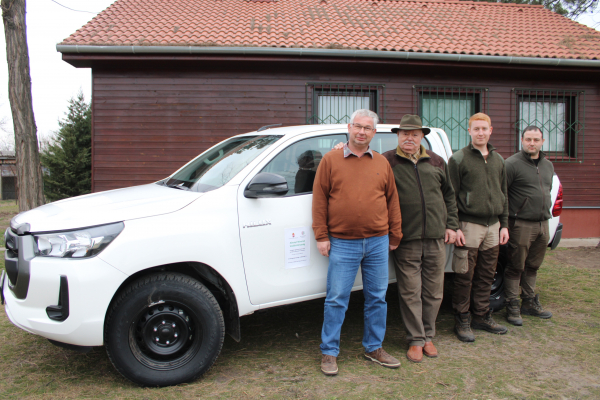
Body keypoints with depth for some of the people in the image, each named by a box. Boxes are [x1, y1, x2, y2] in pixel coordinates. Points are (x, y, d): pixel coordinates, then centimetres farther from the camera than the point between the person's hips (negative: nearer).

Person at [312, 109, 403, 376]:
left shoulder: (382, 163, 9)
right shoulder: (331, 160, 1)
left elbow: (392, 199, 13)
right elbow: (319, 199, -1)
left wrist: (395, 234, 12)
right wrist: (321, 236, -5)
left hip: (378, 243, 3)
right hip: (342, 243, -3)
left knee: (377, 298, 12)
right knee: (336, 299, 2)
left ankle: (374, 348, 28)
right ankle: (329, 353, 16)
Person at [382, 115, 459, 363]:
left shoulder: (436, 162, 13)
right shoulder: (387, 162, 0)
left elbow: (449, 195, 20)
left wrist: (451, 225, 13)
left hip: (436, 239, 4)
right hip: (406, 240, -3)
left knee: (434, 292, 10)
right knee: (410, 293, 1)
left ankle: (428, 336, 26)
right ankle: (416, 340, 16)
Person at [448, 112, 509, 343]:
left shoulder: (498, 160, 14)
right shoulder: (458, 159, -3)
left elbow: (503, 194, 19)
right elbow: (451, 196, -7)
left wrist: (504, 224, 13)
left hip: (493, 226, 6)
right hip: (469, 225, -5)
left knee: (486, 276, 12)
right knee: (465, 277, -1)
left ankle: (482, 316, 25)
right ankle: (462, 321, 11)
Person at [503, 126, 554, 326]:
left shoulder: (548, 165, 15)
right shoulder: (512, 164, -9)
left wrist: (547, 210, 21)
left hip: (542, 224, 7)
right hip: (521, 225, -7)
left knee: (532, 267, 16)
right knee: (516, 267, 0)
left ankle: (530, 303, 28)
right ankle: (512, 307, 8)